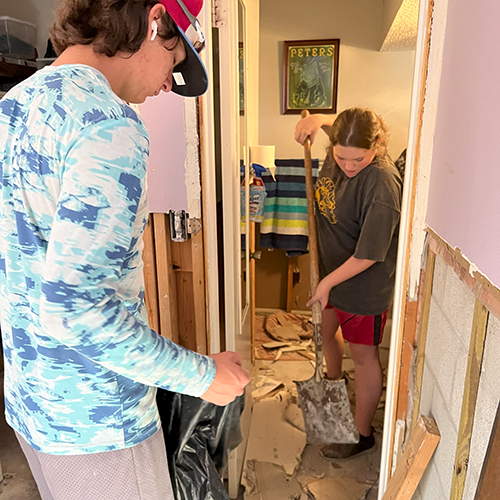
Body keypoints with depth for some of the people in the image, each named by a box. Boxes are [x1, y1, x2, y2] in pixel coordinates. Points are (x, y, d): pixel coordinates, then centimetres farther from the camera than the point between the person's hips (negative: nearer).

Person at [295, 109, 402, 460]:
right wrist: (316, 120, -4)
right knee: (328, 332, 27)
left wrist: (328, 282, -19)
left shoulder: (382, 184, -31)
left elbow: (369, 254, -28)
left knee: (363, 355, 9)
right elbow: (334, 124, 18)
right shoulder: (340, 151, -8)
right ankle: (334, 383, 58)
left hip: (364, 284, -8)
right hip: (332, 269, 8)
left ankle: (362, 433, 31)